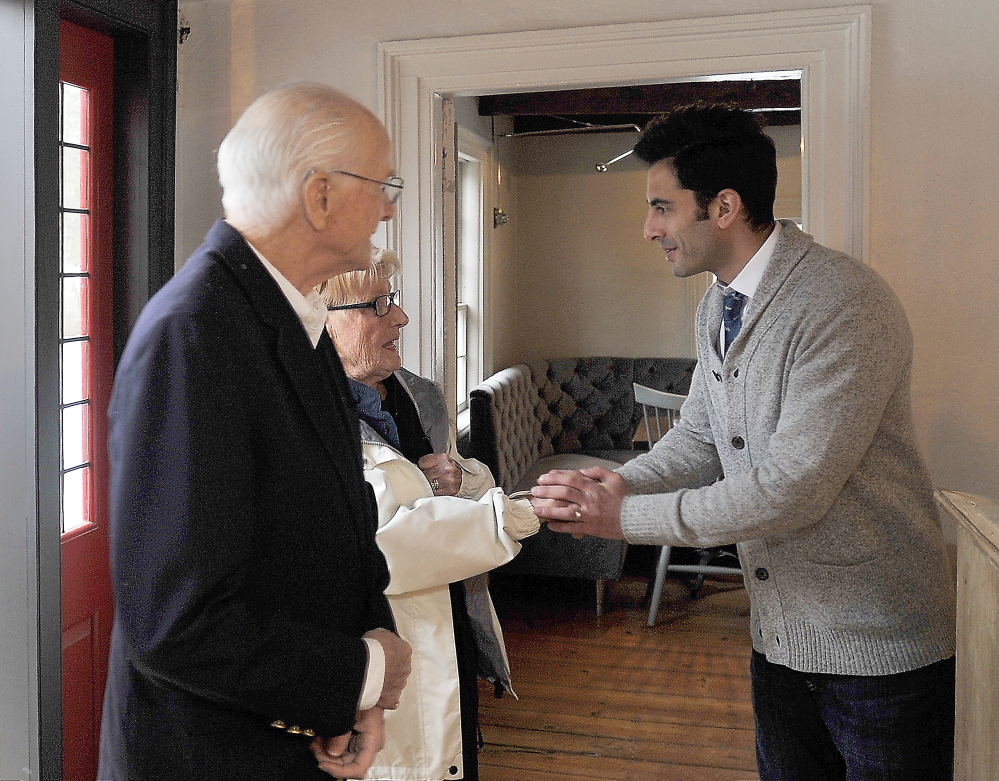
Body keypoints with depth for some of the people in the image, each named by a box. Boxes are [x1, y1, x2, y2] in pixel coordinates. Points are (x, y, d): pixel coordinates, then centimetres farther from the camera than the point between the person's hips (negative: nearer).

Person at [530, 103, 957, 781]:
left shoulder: (845, 305, -24)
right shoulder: (717, 307, 5)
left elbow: (793, 489, -28)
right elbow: (700, 438, 11)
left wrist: (625, 516, -22)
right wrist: (619, 483, -9)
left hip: (880, 647, -8)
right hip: (782, 633, 8)